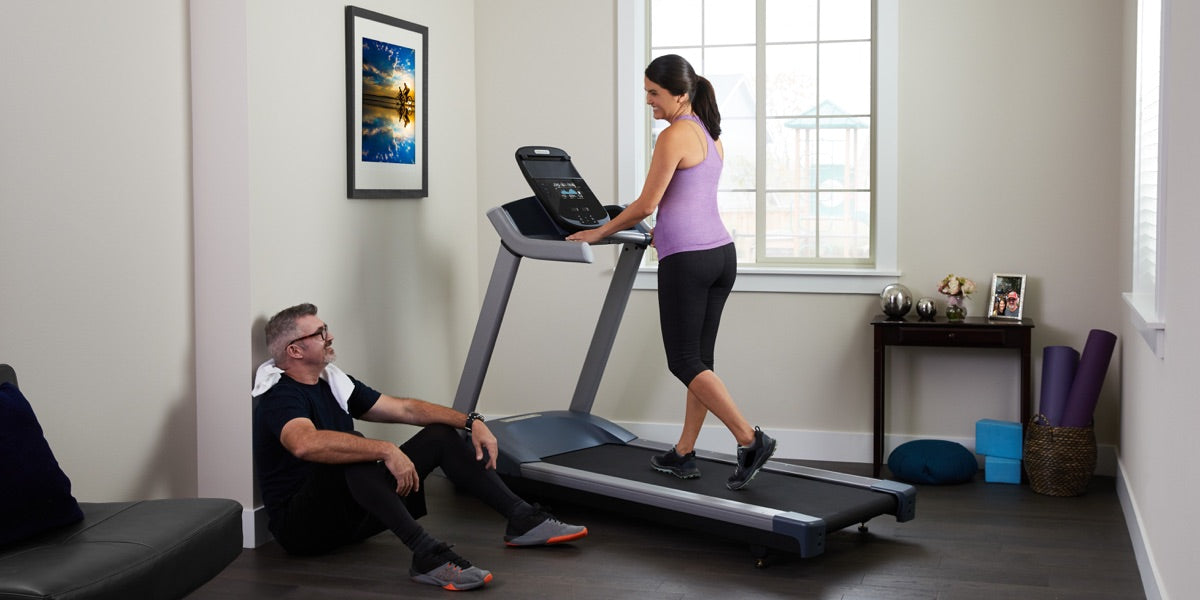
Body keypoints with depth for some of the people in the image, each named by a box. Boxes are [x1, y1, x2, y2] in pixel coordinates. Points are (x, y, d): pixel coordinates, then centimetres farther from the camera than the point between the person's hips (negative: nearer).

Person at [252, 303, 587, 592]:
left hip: (350, 512, 9)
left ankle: (522, 519, -5)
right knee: (352, 457, -38)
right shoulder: (280, 398, -16)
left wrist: (471, 421, -2)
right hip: (303, 525, -9)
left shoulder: (334, 384, 11)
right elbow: (306, 444, -40)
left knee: (439, 435, 3)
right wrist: (386, 451, -41)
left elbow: (405, 409, 10)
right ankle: (427, 556, -46)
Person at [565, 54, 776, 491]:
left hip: (687, 259, -9)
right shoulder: (712, 137, 15)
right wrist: (661, 232, 36)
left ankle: (750, 440, -10)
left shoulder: (674, 136, -11)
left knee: (685, 362, -1)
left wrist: (597, 234, 1)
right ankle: (684, 454, 20)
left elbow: (646, 205, -10)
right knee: (699, 360, 12)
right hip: (721, 253, 9)